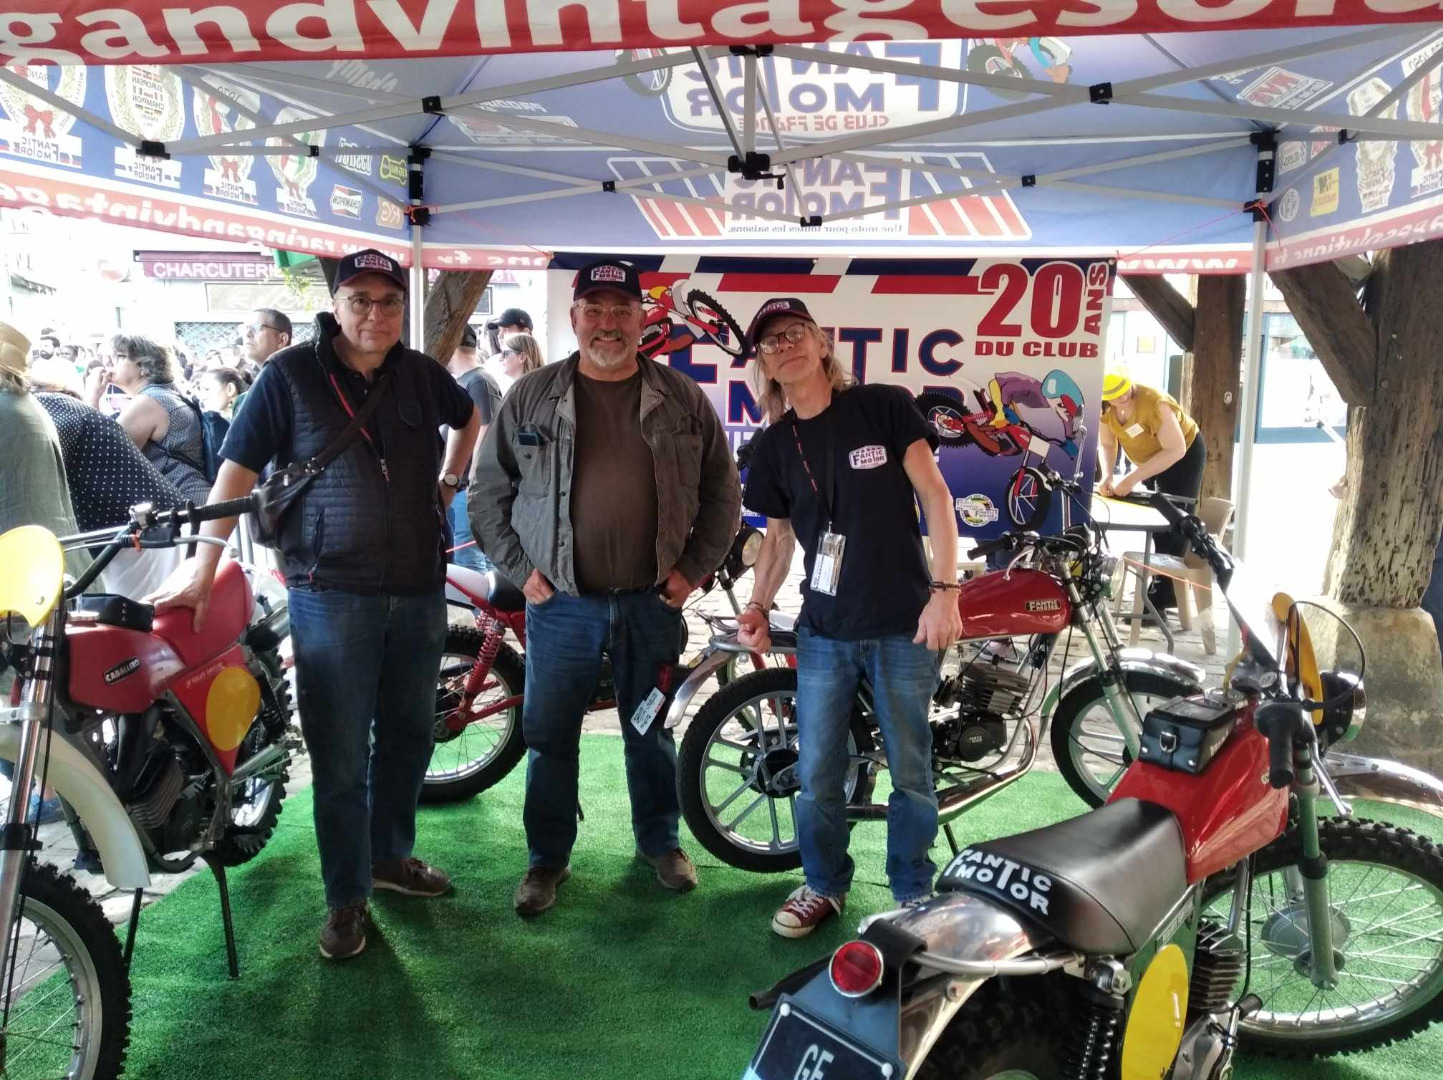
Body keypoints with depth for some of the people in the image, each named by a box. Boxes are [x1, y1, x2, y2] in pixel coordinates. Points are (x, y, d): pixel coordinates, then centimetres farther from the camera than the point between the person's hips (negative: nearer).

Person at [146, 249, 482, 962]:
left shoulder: (422, 374, 6)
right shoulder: (290, 375, -5)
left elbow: (468, 419, 28)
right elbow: (238, 469, -6)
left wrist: (447, 483, 16)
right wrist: (203, 566, -12)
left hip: (420, 589, 5)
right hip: (331, 594, -4)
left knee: (407, 738, 16)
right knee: (341, 757, 2)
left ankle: (390, 855, 36)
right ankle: (346, 896, 17)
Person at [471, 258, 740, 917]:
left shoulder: (683, 400, 2)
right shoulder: (531, 397, 0)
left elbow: (721, 491, 8)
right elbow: (488, 491, 5)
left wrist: (694, 567, 1)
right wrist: (519, 569, -2)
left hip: (653, 602, 1)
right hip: (560, 600, 0)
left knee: (651, 732, 15)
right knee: (550, 736, 9)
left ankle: (660, 841, 35)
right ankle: (548, 857, 26)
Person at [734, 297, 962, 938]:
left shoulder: (885, 406, -5)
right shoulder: (773, 446, 7)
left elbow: (934, 495, -6)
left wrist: (944, 590, -13)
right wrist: (758, 606, 5)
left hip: (904, 627, -3)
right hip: (823, 632, 3)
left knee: (911, 773, 9)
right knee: (816, 776, 8)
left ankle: (913, 894, 28)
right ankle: (823, 885, 30)